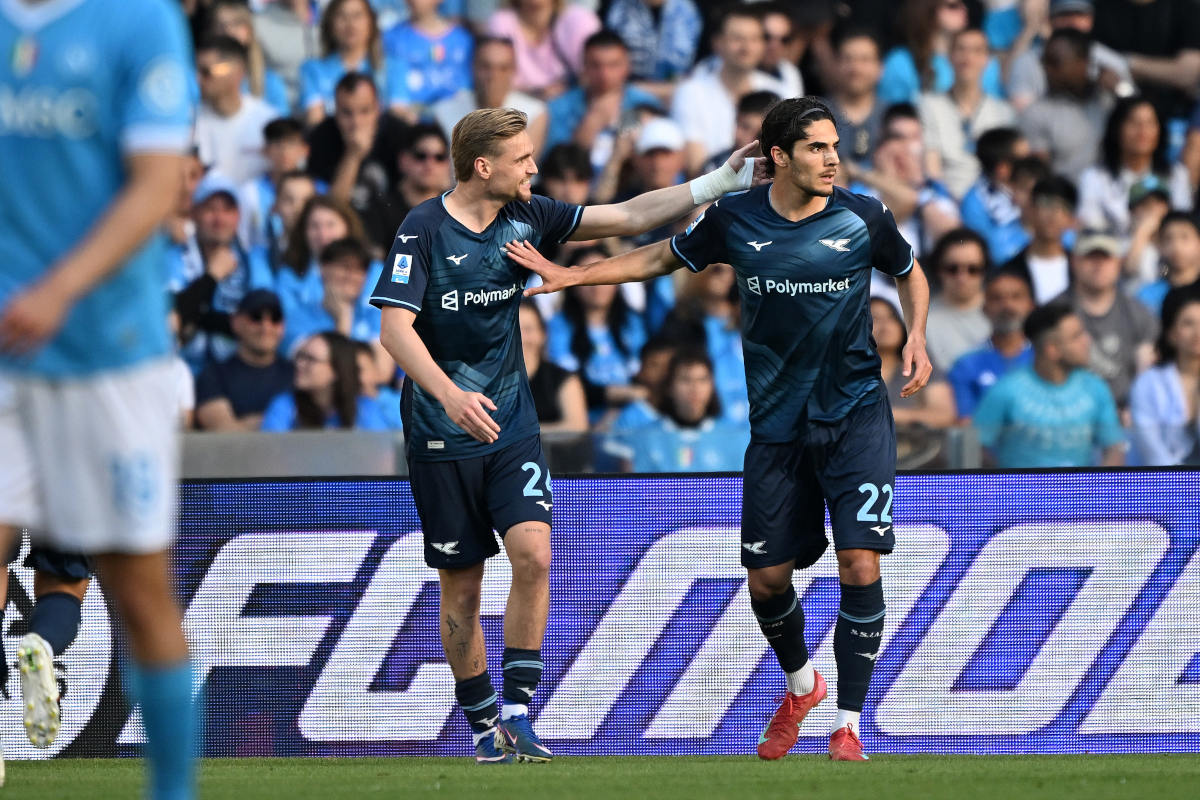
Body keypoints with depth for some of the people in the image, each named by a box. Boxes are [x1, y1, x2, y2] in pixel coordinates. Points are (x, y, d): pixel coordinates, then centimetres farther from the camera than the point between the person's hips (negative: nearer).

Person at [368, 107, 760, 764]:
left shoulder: (525, 218, 4)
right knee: (460, 585, 3)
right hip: (442, 437, -4)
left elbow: (628, 216, 9)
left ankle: (517, 712, -10)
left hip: (511, 424, 4)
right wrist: (449, 393, -33)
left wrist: (719, 183, 4)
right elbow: (395, 326, -18)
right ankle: (482, 725, 17)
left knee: (533, 554, -16)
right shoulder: (424, 229, -11)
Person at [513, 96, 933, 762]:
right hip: (776, 424, 2)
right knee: (766, 579, 4)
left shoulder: (862, 219, -6)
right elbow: (663, 257, 14)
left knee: (860, 565, -15)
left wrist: (916, 338, -4)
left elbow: (910, 274, 13)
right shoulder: (734, 220, -3)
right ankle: (800, 685, 35)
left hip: (856, 413, -2)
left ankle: (848, 725, -3)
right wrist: (572, 275, 9)